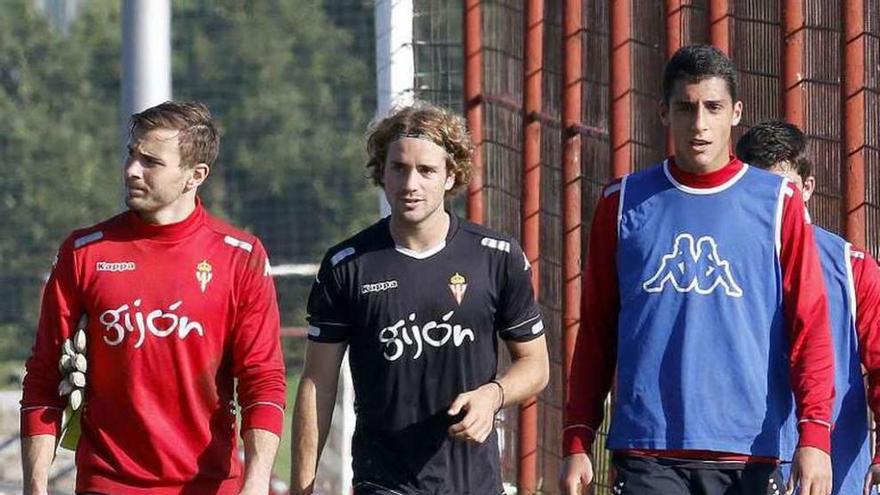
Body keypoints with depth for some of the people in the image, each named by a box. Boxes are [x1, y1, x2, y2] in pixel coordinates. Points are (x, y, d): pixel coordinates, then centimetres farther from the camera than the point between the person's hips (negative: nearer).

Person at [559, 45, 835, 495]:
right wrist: (577, 441, 5)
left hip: (747, 454, 0)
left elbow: (809, 325, 1)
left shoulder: (778, 202, 7)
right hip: (646, 453, 0)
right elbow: (595, 331, 12)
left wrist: (814, 435, -11)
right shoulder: (624, 204, 11)